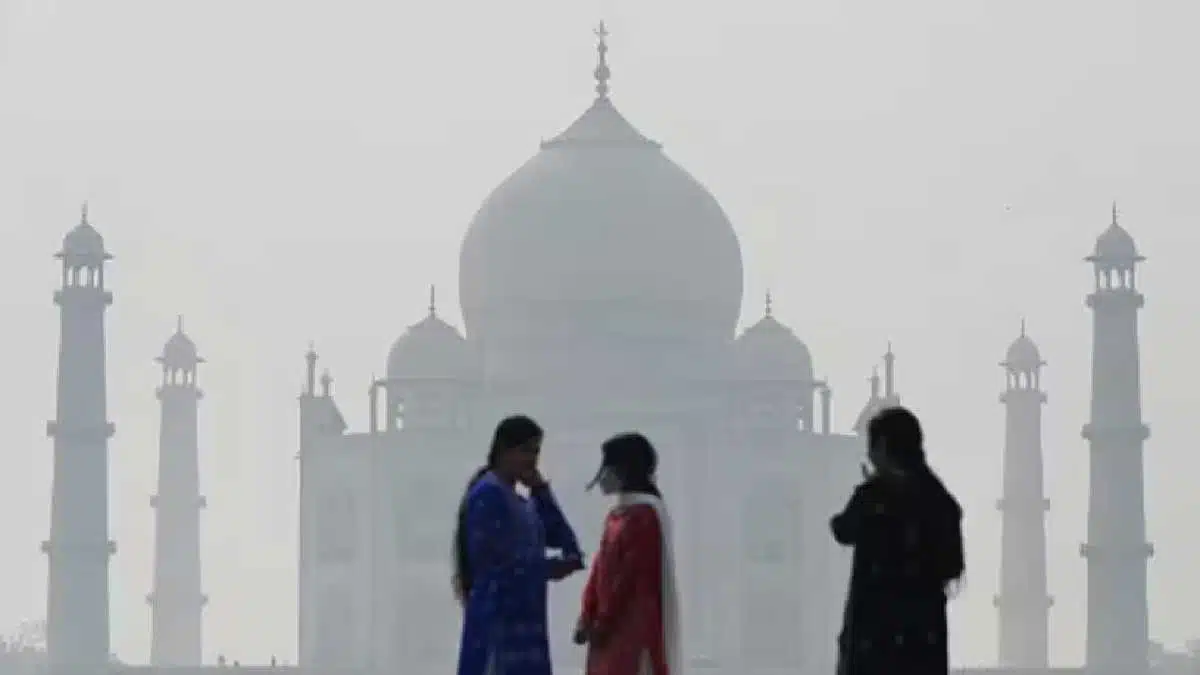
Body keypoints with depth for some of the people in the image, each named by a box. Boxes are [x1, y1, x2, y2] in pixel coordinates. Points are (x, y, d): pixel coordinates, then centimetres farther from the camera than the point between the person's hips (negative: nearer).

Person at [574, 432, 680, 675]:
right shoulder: (617, 515, 16)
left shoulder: (645, 515, -13)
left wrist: (603, 621, -15)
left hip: (636, 626, -10)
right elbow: (600, 569, 15)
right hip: (611, 627, 10)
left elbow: (633, 574, -17)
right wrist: (588, 617, 5)